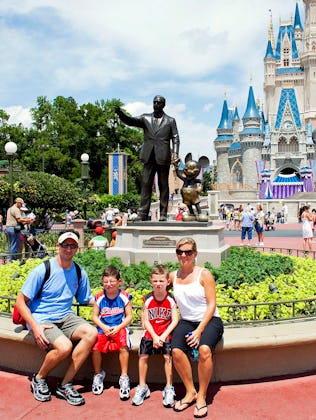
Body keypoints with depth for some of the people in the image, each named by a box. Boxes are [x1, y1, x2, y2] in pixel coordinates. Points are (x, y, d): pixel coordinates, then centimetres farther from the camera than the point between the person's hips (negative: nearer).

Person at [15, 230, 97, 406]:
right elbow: (21, 301, -7)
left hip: (65, 317, 5)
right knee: (65, 346, -32)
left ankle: (65, 384, -13)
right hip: (41, 319, -5)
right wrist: (35, 326, -19)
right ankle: (39, 379, 1)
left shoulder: (80, 273, 6)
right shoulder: (43, 270, -9)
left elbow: (88, 299, 16)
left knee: (92, 333, -24)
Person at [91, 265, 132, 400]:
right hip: (103, 328, 2)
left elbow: (129, 316, 0)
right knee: (95, 346, -24)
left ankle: (124, 377, -12)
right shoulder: (99, 297, 3)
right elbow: (94, 316, 6)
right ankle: (98, 374, 4)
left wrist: (118, 328, -14)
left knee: (123, 346, -30)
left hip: (120, 327, -2)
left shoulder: (124, 297, -2)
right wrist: (104, 327, -10)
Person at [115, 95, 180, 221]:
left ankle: (163, 214, 6)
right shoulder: (145, 118, 13)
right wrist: (120, 113, -21)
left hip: (163, 157, -1)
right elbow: (130, 121, -1)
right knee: (146, 184, -2)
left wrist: (175, 154, -11)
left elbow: (175, 138, 4)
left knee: (163, 185, 3)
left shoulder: (170, 121, 10)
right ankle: (143, 213, -2)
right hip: (149, 157, 1)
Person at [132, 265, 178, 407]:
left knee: (168, 356, -16)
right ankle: (142, 387, 9)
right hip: (150, 333, 1)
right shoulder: (147, 299, -3)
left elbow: (175, 320, -7)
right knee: (143, 356, -9)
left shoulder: (171, 299, -5)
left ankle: (169, 388, 1)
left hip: (166, 333, -1)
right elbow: (146, 321, -1)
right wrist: (154, 336, -12)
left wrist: (163, 336, -15)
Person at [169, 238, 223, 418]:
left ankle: (202, 396, -14)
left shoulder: (204, 274, -5)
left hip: (209, 321, -3)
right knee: (176, 350, -27)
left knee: (205, 349, -34)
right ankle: (190, 392, -5)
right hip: (186, 321, 3)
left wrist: (199, 330, -17)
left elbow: (212, 305, -8)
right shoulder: (173, 276, 7)